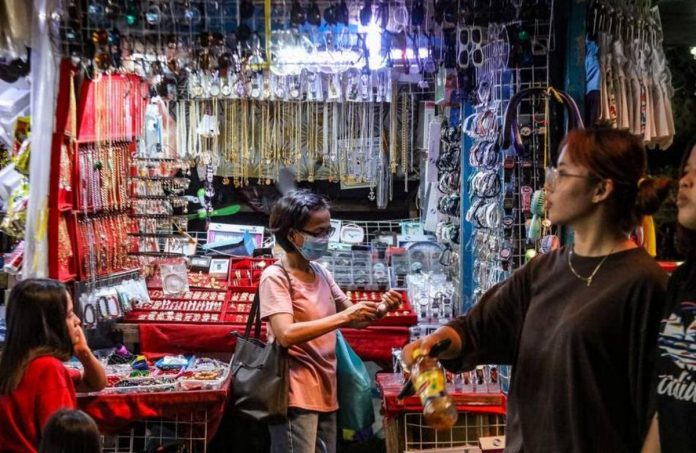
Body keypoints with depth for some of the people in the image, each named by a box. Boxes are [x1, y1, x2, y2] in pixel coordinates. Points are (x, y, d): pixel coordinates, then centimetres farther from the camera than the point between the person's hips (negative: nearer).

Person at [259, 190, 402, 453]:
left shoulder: (322, 274, 11)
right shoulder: (275, 277, -10)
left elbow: (354, 320, 17)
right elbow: (286, 334, -23)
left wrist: (379, 309, -4)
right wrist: (344, 316, -24)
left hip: (325, 392, 7)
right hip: (295, 395, -7)